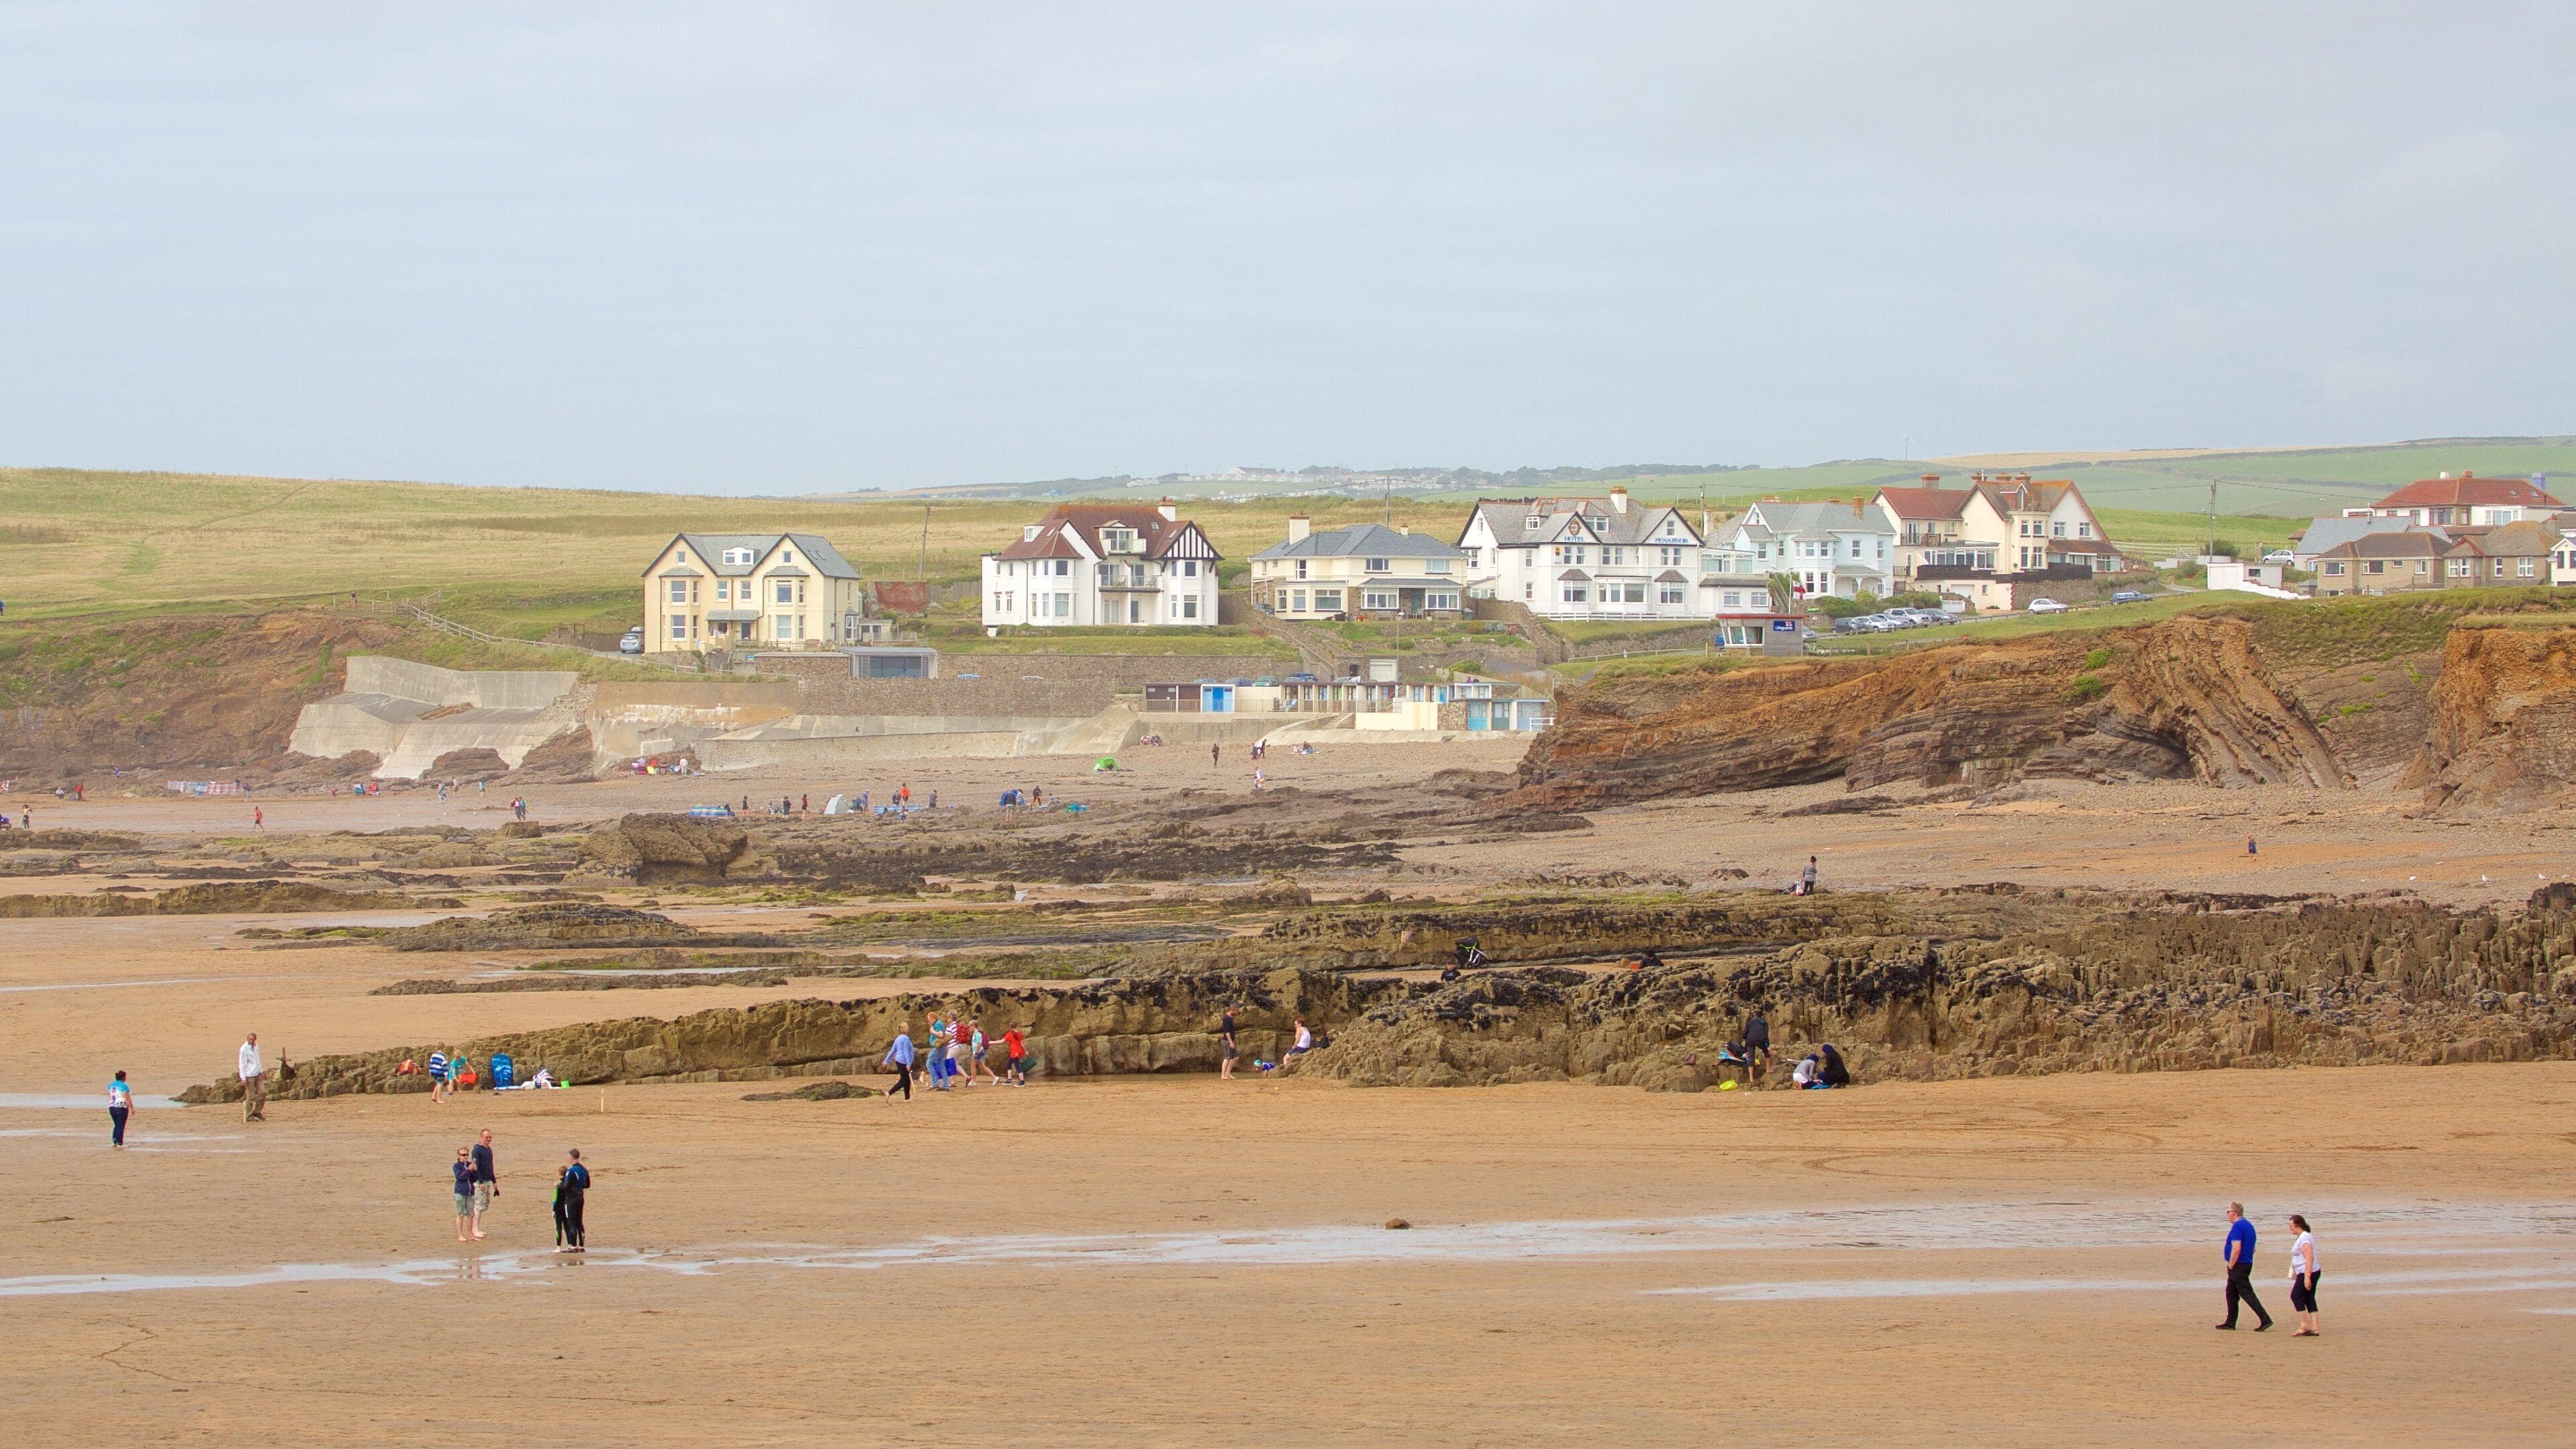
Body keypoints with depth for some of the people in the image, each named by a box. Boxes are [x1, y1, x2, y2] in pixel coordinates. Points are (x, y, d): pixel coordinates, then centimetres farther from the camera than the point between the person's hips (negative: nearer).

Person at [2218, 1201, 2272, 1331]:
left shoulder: (2237, 1227, -16)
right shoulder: (2249, 1226, 14)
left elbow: (2236, 1249, -25)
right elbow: (2253, 1249, 21)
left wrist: (2231, 1266, -16)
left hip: (2238, 1267, -10)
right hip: (2247, 1264, 10)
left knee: (2247, 1294, -9)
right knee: (2231, 1294, 15)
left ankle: (2265, 1320, -13)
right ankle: (2230, 1323, 18)